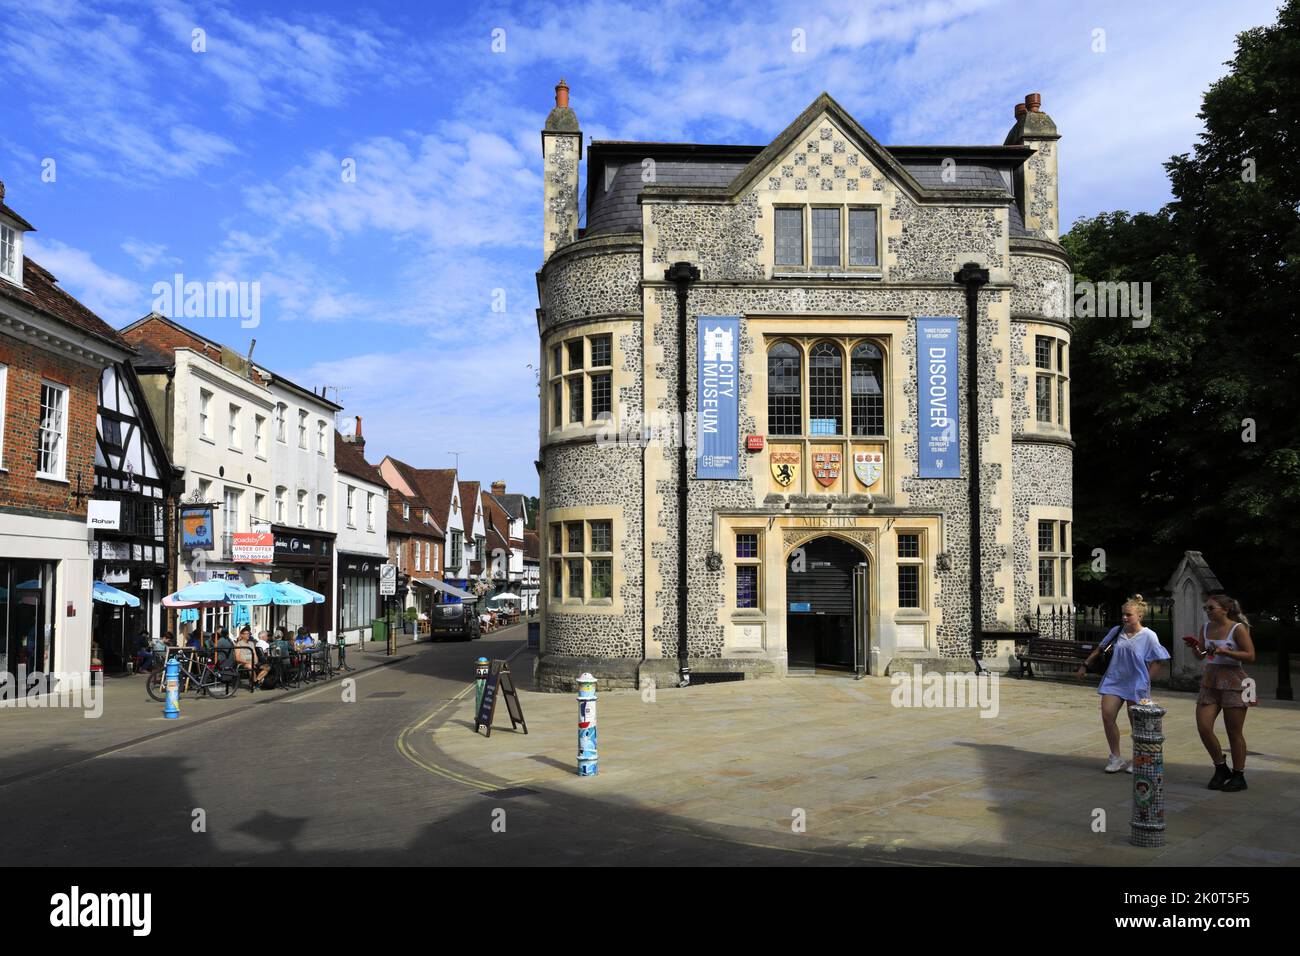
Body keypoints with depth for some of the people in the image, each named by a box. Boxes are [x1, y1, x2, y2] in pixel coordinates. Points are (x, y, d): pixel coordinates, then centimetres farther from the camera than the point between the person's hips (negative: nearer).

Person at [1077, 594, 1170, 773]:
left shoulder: (1148, 636, -8)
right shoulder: (1117, 632, 4)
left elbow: (1156, 662, -6)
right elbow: (1100, 649, 15)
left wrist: (1145, 682, -10)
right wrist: (1085, 664, 16)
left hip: (1136, 684, -4)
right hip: (1114, 680, 4)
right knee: (1107, 716, -5)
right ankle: (1116, 758, 8)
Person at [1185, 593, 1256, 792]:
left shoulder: (1238, 629, -8)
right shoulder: (1207, 627, 9)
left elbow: (1250, 656, -13)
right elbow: (1200, 656, 17)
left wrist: (1224, 651, -21)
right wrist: (1194, 646, -4)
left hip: (1233, 682, -5)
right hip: (1210, 681, 5)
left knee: (1234, 732, 3)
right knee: (1203, 727, -4)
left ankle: (1239, 776, 16)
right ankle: (1221, 768, 16)